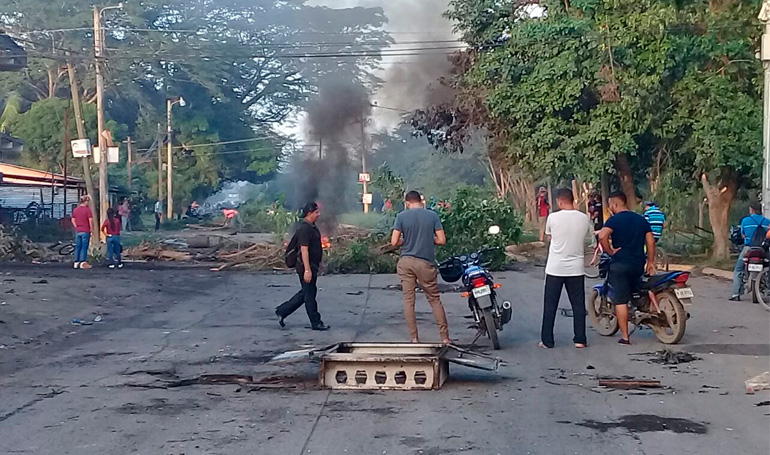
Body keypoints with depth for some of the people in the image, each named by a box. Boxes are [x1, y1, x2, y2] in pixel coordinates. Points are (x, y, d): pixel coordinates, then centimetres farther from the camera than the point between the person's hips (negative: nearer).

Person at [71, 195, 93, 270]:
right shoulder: (87, 209, -11)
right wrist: (91, 229, -4)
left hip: (78, 231, 6)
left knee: (77, 247, 10)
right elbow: (91, 220, -13)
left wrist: (77, 227, 13)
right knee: (84, 247, -2)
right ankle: (83, 263, -2)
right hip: (85, 231, -6)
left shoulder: (75, 210, 8)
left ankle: (76, 262, 12)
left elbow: (73, 220, 13)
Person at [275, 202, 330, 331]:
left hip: (312, 266, 10)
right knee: (310, 295, 1)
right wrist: (307, 270, -27)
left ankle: (282, 311, 24)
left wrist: (316, 266, 25)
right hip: (307, 267, -10)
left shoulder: (311, 227, 13)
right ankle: (316, 323, 9)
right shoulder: (304, 228, -19)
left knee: (305, 293, 18)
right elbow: (304, 249, -24)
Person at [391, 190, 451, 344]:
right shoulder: (432, 215, 0)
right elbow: (442, 240, -2)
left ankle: (414, 338, 5)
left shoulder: (402, 216, -1)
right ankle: (445, 337, 10)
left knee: (408, 300, 6)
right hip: (426, 263, 0)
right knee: (435, 300, 9)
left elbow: (394, 242, -6)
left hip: (406, 262, 0)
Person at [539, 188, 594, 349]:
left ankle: (547, 340, 8)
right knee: (578, 305, 9)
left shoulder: (553, 218, -8)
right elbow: (589, 240, 7)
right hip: (576, 268, 2)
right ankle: (580, 339, 10)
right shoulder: (584, 218, -2)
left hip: (555, 268, -1)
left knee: (550, 305, 6)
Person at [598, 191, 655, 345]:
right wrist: (650, 262, 15)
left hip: (620, 263, -5)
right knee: (633, 295, 25)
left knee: (621, 301, -3)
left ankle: (625, 337, -3)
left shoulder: (614, 220, -7)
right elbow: (650, 241, 10)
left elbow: (602, 235, -25)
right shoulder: (641, 219, 12)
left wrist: (610, 251, -12)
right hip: (638, 264, 6)